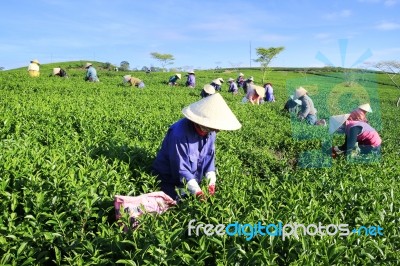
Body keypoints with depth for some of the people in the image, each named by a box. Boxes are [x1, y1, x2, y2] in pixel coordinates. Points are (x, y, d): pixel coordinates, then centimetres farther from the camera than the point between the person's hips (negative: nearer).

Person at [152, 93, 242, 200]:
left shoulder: (210, 131, -9)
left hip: (193, 178, 6)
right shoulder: (180, 133, -31)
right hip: (169, 179, -6)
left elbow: (209, 156, -1)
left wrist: (211, 182, -12)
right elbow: (180, 168, -28)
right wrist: (197, 191, -29)